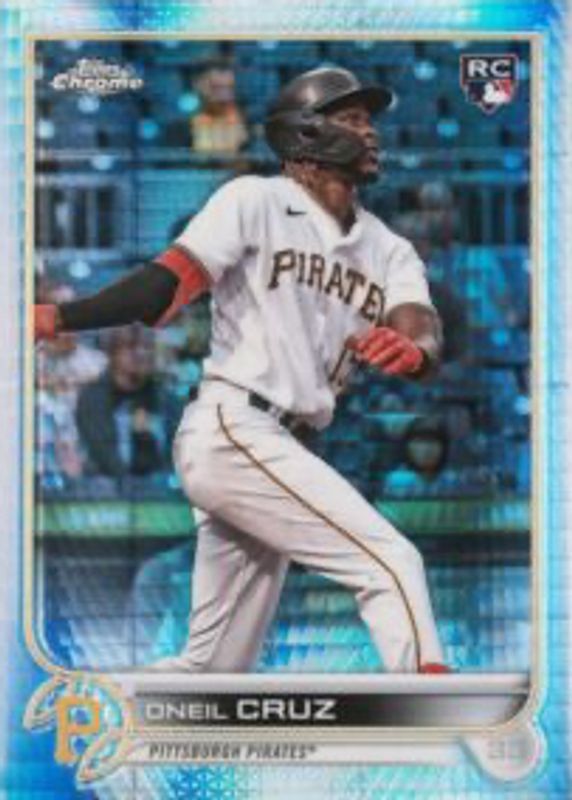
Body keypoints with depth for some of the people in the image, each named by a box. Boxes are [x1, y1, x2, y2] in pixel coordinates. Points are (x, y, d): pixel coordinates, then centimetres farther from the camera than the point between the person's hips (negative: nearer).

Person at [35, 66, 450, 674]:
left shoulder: (388, 250, 15)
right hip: (232, 429, -8)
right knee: (392, 563, -15)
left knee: (215, 666, 10)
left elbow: (422, 328, -3)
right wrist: (62, 317, -28)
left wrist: (411, 349, -29)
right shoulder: (256, 201, -1)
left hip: (279, 451, 8)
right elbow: (171, 281, -12)